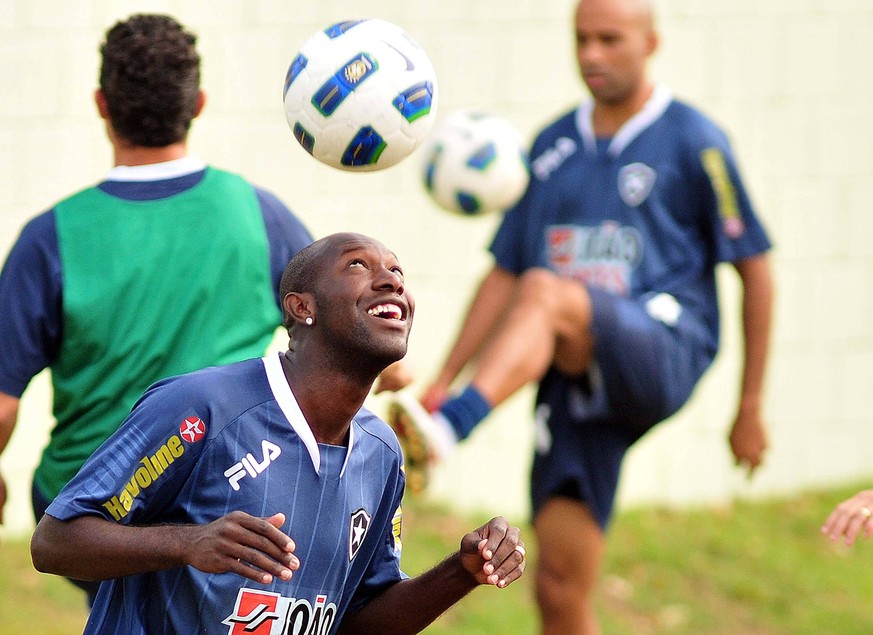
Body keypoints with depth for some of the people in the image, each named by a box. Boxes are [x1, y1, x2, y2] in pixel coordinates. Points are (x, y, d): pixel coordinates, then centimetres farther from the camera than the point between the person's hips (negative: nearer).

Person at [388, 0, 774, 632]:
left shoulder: (693, 141, 3)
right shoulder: (554, 145, 17)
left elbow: (755, 270, 4)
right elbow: (505, 272, 20)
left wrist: (750, 406, 3)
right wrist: (443, 381, 11)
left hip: (661, 354, -5)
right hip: (573, 378, 5)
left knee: (545, 293, -35)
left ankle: (441, 436, -56)